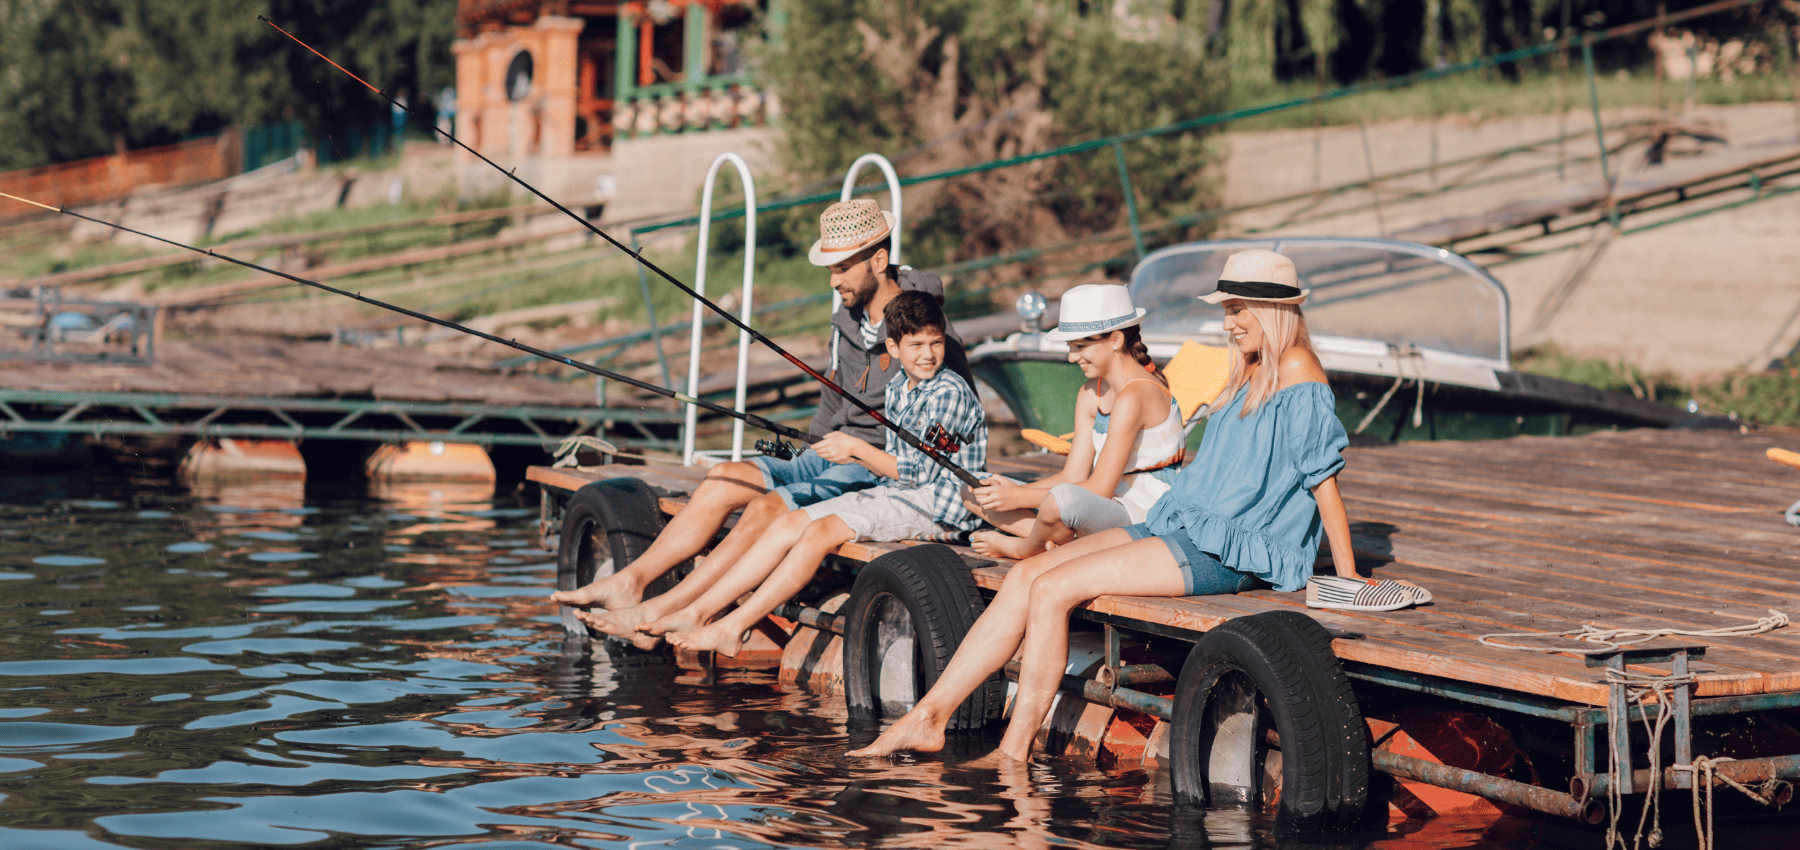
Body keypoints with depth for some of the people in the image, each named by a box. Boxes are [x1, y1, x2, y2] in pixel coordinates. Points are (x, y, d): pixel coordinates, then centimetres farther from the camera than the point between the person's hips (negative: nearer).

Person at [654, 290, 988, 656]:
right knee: (790, 524, -5)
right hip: (895, 492, 9)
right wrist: (856, 457, 0)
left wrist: (857, 448, -15)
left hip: (937, 504, -9)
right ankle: (697, 612, -7)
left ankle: (731, 628, -22)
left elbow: (921, 470, -17)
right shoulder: (897, 388, 14)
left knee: (821, 531, -25)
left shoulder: (950, 392, -13)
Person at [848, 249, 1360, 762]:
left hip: (1229, 553, -9)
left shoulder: (1297, 369, -10)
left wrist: (1348, 577, -9)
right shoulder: (1250, 374, 18)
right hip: (1185, 529, 9)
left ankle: (1014, 754, -11)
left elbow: (1324, 478, -10)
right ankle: (927, 719, -4)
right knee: (1026, 576, -4)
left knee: (1052, 589, -19)